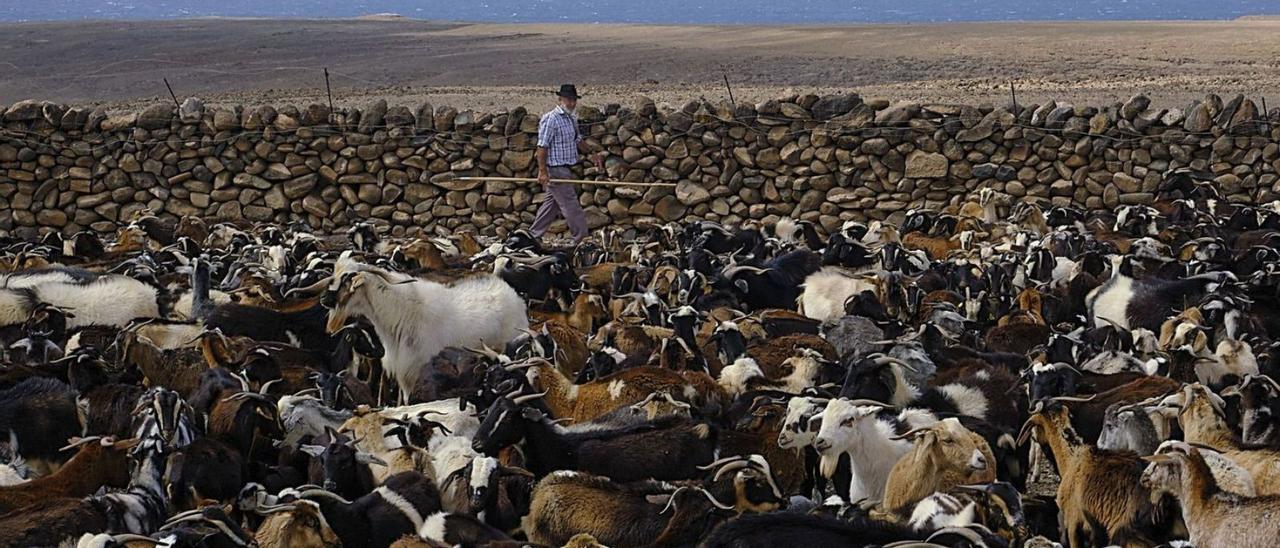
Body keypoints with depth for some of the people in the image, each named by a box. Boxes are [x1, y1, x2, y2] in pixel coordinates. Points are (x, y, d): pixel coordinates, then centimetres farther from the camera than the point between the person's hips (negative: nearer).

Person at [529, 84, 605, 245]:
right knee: (570, 205, -5)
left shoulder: (572, 118, 13)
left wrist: (593, 153, 26)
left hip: (566, 170, 9)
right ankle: (581, 239, 0)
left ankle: (533, 235, 23)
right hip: (555, 170, -9)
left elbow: (578, 140, 28)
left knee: (551, 204, 15)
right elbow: (542, 146, -19)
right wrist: (542, 171, -22)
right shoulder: (551, 119, -16)